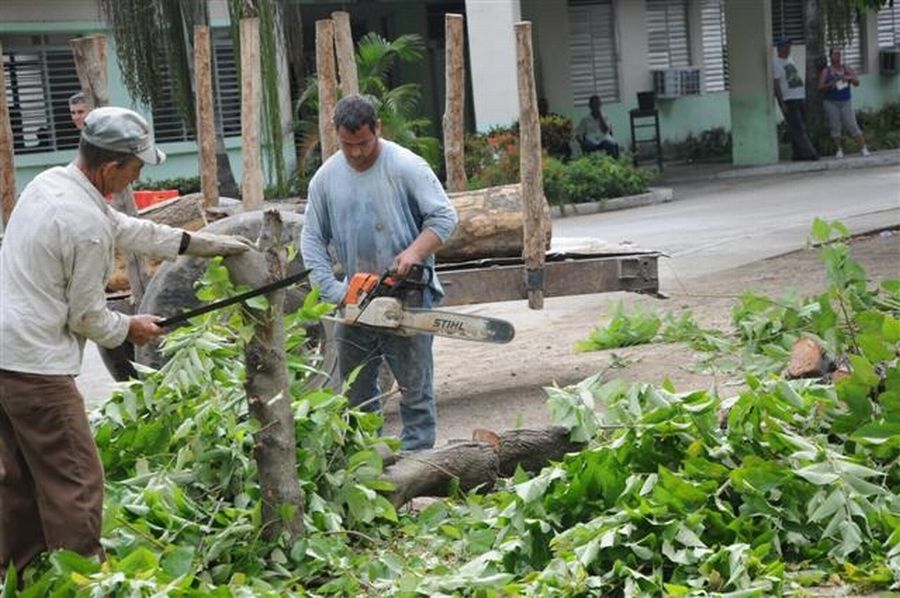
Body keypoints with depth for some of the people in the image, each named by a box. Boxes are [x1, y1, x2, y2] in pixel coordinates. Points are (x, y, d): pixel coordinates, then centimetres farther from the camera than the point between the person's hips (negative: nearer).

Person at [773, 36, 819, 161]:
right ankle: (808, 152, -13)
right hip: (788, 100, -8)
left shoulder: (790, 59, 16)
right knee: (797, 129, -10)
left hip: (800, 98, 8)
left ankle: (797, 154, 11)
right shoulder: (776, 63, -8)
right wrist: (782, 103, -18)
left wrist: (804, 97, 19)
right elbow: (776, 84, -12)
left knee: (800, 128, 7)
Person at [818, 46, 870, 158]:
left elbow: (857, 83, 4)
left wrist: (849, 78, -17)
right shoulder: (826, 71, 4)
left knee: (852, 125, -6)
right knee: (834, 126, -4)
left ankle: (863, 148, -7)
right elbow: (820, 87, -2)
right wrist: (830, 84, -19)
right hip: (831, 102, -1)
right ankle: (838, 150, 2)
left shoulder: (847, 68, 9)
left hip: (845, 102, 1)